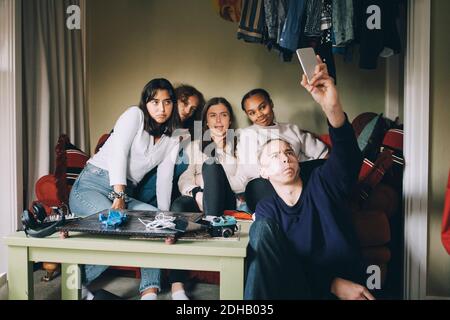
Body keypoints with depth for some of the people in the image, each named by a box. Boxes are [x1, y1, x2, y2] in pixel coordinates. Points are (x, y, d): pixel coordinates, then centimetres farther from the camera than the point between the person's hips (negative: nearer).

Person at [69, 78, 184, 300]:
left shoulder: (172, 140, 13)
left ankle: (150, 291, -20)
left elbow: (164, 179, 6)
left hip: (124, 194, 6)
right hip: (91, 186, -5)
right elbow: (118, 153, -15)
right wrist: (118, 196, -24)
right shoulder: (135, 115, -3)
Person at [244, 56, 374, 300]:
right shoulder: (266, 210, 9)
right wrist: (333, 283, -17)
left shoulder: (322, 184, 4)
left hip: (347, 288, -3)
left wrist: (332, 106, -37)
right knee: (263, 226, -22)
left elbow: (347, 155, -18)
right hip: (291, 287, 3)